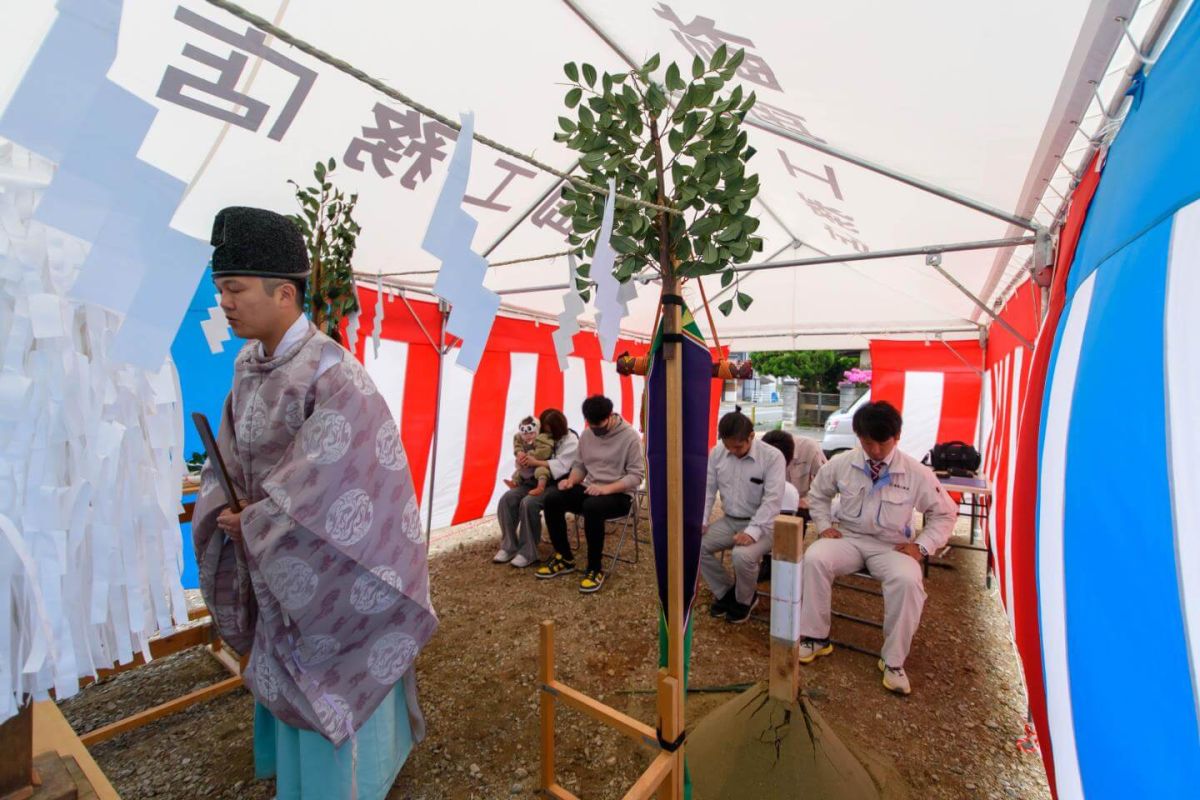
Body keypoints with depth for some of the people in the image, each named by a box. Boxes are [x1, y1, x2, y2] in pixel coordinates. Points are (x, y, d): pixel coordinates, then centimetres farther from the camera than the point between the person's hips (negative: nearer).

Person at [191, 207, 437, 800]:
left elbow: (329, 473, -27)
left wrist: (254, 523, -14)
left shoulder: (329, 371, -24)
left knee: (335, 679, 11)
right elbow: (228, 458, 11)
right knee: (287, 672, 26)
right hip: (273, 560, 8)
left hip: (327, 562, -8)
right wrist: (232, 510, -7)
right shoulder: (248, 367, 2)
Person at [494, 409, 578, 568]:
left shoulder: (570, 441, -7)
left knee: (528, 503, -32)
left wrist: (536, 462, -28)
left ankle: (528, 552, -18)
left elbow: (561, 466, -20)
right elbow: (530, 460, 17)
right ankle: (508, 546, -5)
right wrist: (521, 457, -9)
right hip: (535, 480, 7)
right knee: (507, 498, -16)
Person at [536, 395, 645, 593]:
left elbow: (637, 475, -15)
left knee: (592, 507, -38)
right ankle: (565, 558, 0)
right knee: (552, 498, -17)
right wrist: (571, 480, -9)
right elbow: (580, 465, 14)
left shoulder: (630, 437, -12)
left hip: (619, 495, -6)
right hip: (589, 489, 6)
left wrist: (606, 488, -27)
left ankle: (595, 569, -17)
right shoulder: (587, 434, 7)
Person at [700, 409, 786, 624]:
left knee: (743, 555, -32)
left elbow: (772, 500, -22)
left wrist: (752, 532, -31)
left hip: (761, 524, -5)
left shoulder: (773, 457, -17)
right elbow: (707, 488, 3)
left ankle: (744, 600, 4)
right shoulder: (717, 453, -3)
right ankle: (726, 592, 12)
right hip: (729, 520, 5)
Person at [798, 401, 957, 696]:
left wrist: (922, 545, -6)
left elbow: (945, 513, 6)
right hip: (847, 537, 1)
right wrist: (824, 526, -1)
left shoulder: (916, 473, -7)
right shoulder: (841, 464, -4)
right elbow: (817, 495, 14)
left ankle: (893, 661, -12)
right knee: (813, 558, -29)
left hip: (892, 546, -1)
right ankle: (815, 637, -10)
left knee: (907, 580, -33)